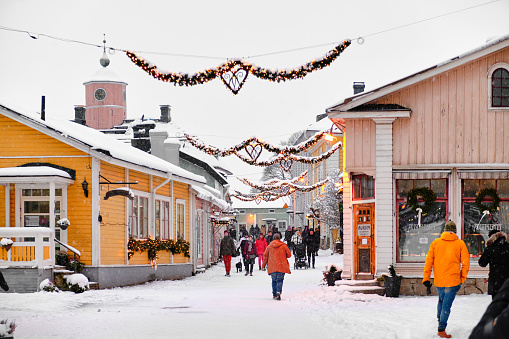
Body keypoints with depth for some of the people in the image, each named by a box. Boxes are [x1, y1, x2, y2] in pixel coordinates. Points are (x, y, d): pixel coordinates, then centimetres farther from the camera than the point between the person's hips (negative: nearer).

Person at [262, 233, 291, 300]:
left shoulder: (269, 246, 4)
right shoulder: (283, 246, -1)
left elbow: (265, 256, 8)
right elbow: (289, 254, 4)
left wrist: (263, 265, 17)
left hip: (272, 266, 2)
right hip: (281, 266, -2)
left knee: (274, 280, 14)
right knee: (280, 280, 1)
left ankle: (274, 295, 11)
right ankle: (278, 292, -22)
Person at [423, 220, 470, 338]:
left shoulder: (435, 243, 4)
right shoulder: (460, 243, 0)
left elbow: (429, 261, 2)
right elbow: (466, 262, -1)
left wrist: (426, 278, 5)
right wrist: (462, 278, 8)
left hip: (438, 280, 3)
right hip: (453, 280, -3)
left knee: (441, 301, 24)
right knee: (447, 304, -2)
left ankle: (440, 322, 29)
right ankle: (441, 329, -6)